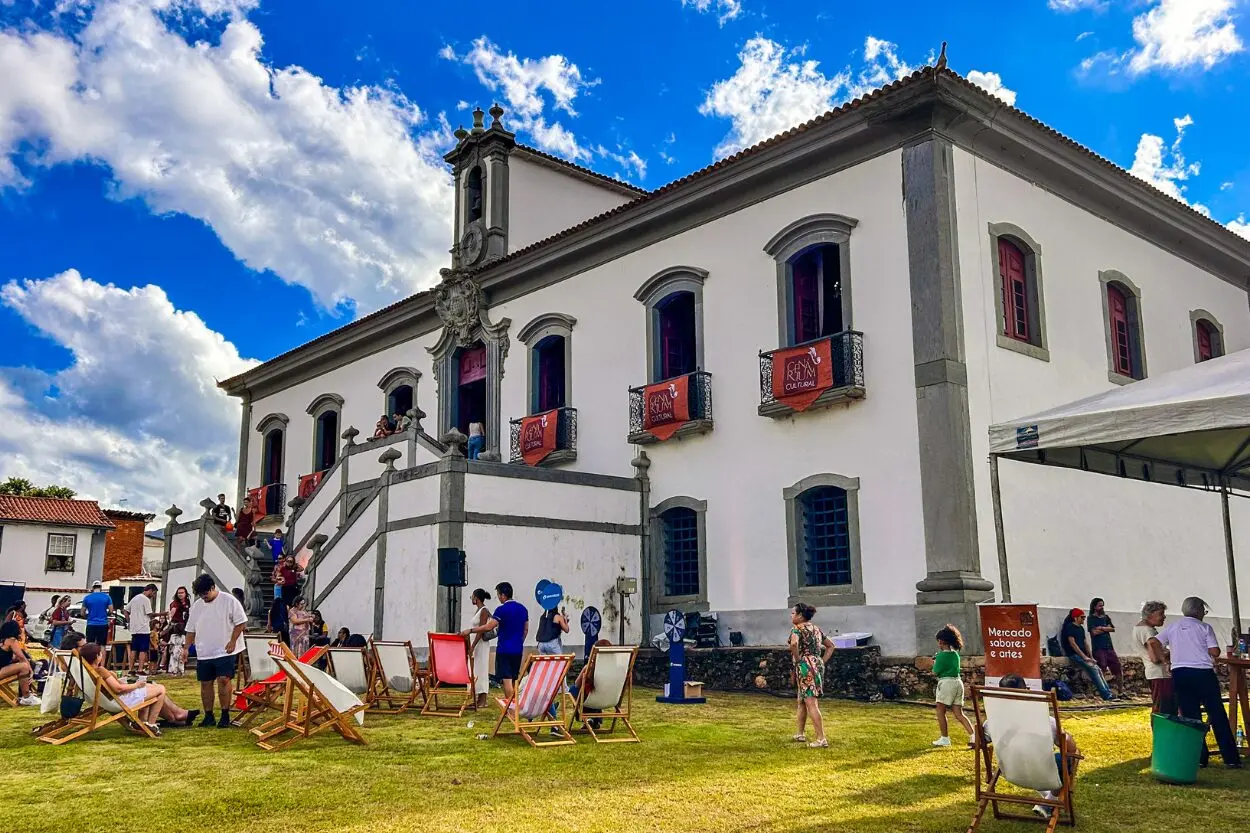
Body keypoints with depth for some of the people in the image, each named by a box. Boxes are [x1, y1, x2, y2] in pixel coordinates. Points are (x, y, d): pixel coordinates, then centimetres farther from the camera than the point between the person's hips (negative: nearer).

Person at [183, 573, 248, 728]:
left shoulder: (229, 601, -7)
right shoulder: (196, 606, 9)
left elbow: (241, 623, -8)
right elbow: (191, 630, 15)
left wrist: (232, 641, -15)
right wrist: (186, 648, 5)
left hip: (225, 651, -5)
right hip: (203, 653, 5)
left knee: (223, 680, -12)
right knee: (205, 683, 7)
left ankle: (225, 716, -5)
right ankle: (208, 716, 17)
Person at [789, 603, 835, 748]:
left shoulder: (797, 629, -9)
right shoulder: (816, 629, 16)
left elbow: (794, 644, -30)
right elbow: (830, 646, 22)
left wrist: (798, 659, -15)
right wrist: (822, 662, 16)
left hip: (805, 666, -9)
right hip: (818, 665, 9)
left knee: (811, 704, -8)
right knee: (802, 701, 21)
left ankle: (821, 739, -11)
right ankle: (801, 734, 31)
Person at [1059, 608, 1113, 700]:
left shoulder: (1081, 628, 18)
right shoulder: (1069, 627, -8)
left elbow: (1085, 644, 19)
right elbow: (1072, 644, -15)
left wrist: (1091, 657, 7)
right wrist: (1084, 657, -18)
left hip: (1082, 655, 8)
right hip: (1073, 655, -8)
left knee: (1098, 669, -10)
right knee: (1092, 668, -22)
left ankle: (1108, 692, -14)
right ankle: (1106, 694, -23)